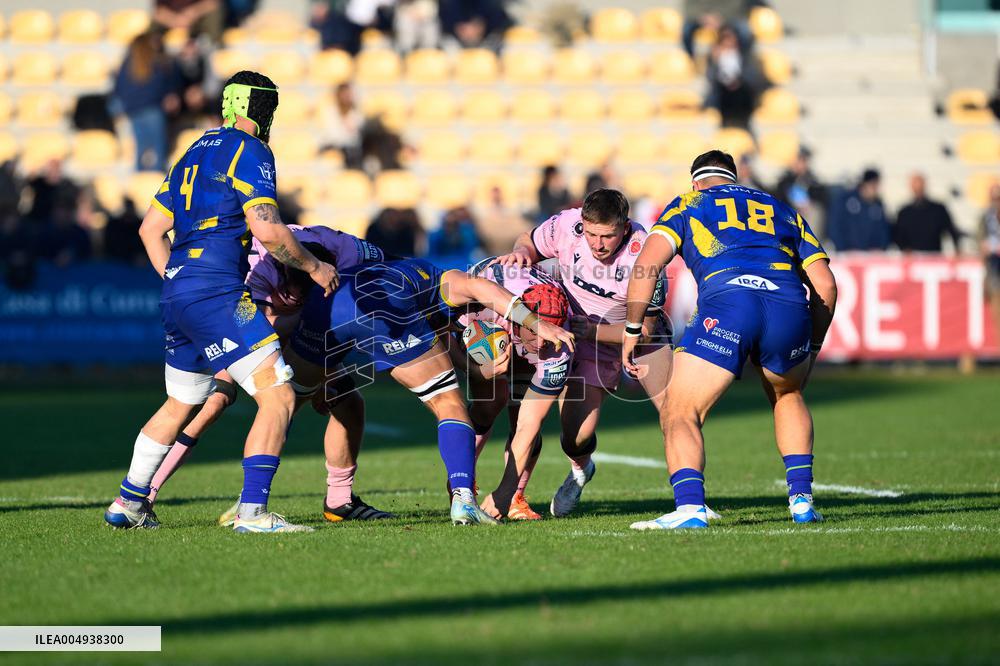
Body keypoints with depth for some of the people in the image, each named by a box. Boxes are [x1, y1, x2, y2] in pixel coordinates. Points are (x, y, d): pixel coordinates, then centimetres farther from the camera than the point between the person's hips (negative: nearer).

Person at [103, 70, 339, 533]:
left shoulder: (195, 153, 21)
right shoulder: (250, 151, -5)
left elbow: (150, 229, 23)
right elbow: (267, 230, -15)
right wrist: (313, 267, -1)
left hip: (176, 295, 9)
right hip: (216, 292, -9)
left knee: (181, 405, 25)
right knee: (278, 397, -10)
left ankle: (128, 503, 30)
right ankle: (252, 512, -19)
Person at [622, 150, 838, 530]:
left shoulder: (688, 204, 26)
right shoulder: (784, 212, 35)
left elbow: (646, 265, 9)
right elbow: (825, 286, 25)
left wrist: (632, 330, 16)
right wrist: (811, 349, 34)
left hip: (725, 303, -4)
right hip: (790, 309, 4)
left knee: (679, 415, 4)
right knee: (787, 397, 33)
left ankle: (690, 506, -19)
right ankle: (801, 499, 25)